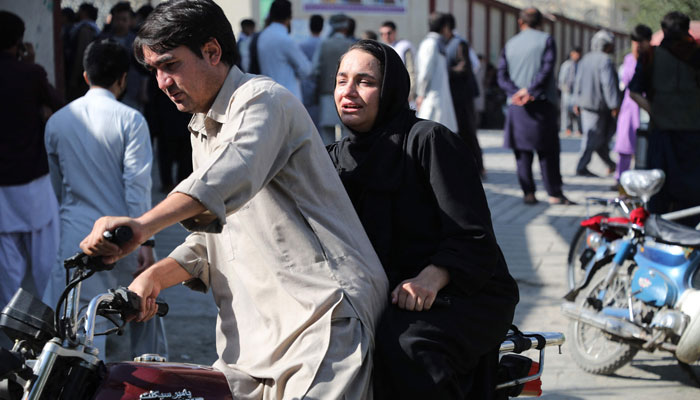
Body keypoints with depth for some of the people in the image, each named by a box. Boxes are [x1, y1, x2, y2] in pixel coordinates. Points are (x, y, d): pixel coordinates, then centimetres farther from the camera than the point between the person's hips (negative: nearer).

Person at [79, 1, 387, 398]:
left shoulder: (262, 98, -8)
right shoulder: (203, 133, 24)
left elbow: (231, 175, -30)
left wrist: (142, 225, -45)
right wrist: (156, 275, 4)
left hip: (324, 316, -9)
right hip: (256, 330, 9)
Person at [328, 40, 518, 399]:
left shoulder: (429, 140, -8)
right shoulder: (338, 157, 14)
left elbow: (472, 237, -14)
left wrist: (431, 278, -32)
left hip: (468, 295, -6)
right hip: (384, 296, 6)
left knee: (404, 345, -36)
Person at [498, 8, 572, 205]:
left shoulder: (510, 44, 11)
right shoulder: (546, 40, 1)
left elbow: (502, 75, 2)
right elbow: (547, 69, -11)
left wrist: (516, 92, -9)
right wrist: (530, 91, -12)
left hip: (517, 106, 3)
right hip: (542, 104, -3)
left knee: (523, 151, 6)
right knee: (548, 151, 2)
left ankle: (528, 193, 2)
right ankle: (554, 194, 2)